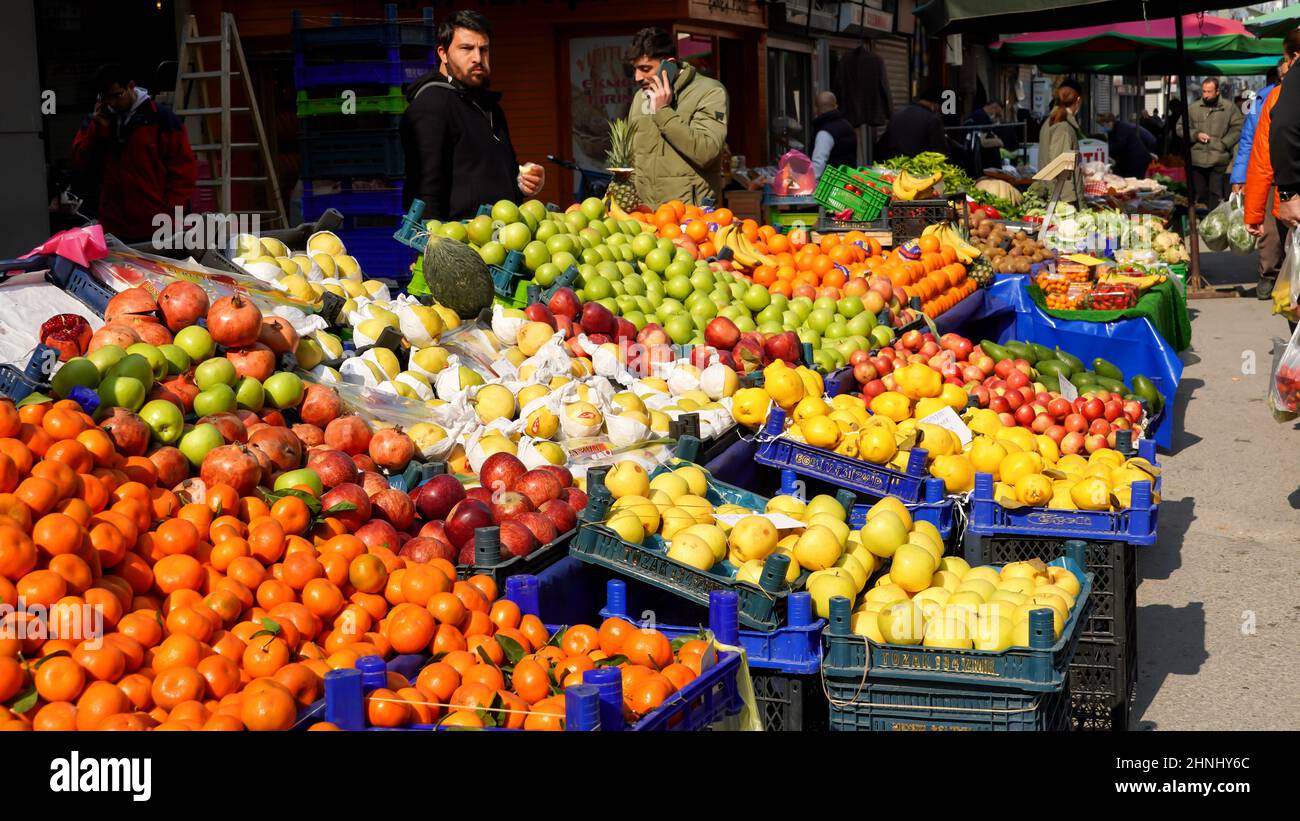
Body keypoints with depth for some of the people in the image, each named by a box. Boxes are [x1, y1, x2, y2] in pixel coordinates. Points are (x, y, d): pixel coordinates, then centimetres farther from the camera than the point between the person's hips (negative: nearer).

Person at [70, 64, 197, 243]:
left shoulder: (161, 118, -2)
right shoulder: (97, 120, 10)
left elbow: (184, 169, -2)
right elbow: (80, 162, 5)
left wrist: (170, 211, -8)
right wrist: (98, 129, -8)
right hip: (114, 229, 3)